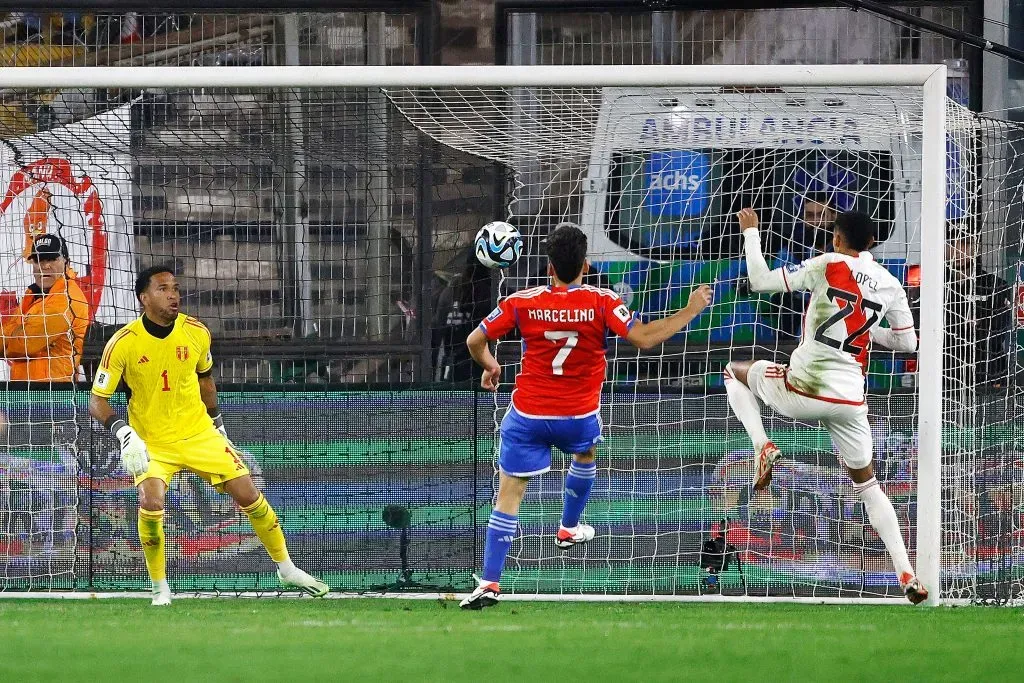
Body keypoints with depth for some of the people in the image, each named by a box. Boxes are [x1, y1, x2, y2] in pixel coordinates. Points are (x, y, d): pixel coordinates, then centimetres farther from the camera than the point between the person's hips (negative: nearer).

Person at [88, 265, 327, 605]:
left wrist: (217, 422, 19)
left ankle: (286, 569, 20)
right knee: (150, 504, -26)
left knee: (248, 494, -1)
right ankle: (159, 587, -6)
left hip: (199, 433, 3)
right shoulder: (123, 343, -17)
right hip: (151, 443, -3)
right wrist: (123, 432, -29)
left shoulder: (196, 333, -6)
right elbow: (97, 400, -13)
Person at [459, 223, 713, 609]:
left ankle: (489, 582, -10)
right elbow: (645, 338, -16)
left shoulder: (523, 303, -8)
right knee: (586, 454, 37)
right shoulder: (602, 303, -11)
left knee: (509, 493, 0)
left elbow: (475, 341, -4)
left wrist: (489, 366, 19)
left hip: (529, 416, -1)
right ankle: (569, 529, 50)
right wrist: (692, 310, -5)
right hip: (580, 415, 1)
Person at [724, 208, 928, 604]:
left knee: (735, 371, 26)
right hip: (850, 402, 3)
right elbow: (907, 342, 16)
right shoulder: (890, 285, 5)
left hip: (801, 392, -3)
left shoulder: (827, 266, -7)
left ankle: (762, 447, 3)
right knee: (867, 485, 18)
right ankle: (907, 577, 5)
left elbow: (760, 281, -5)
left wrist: (750, 232, 9)